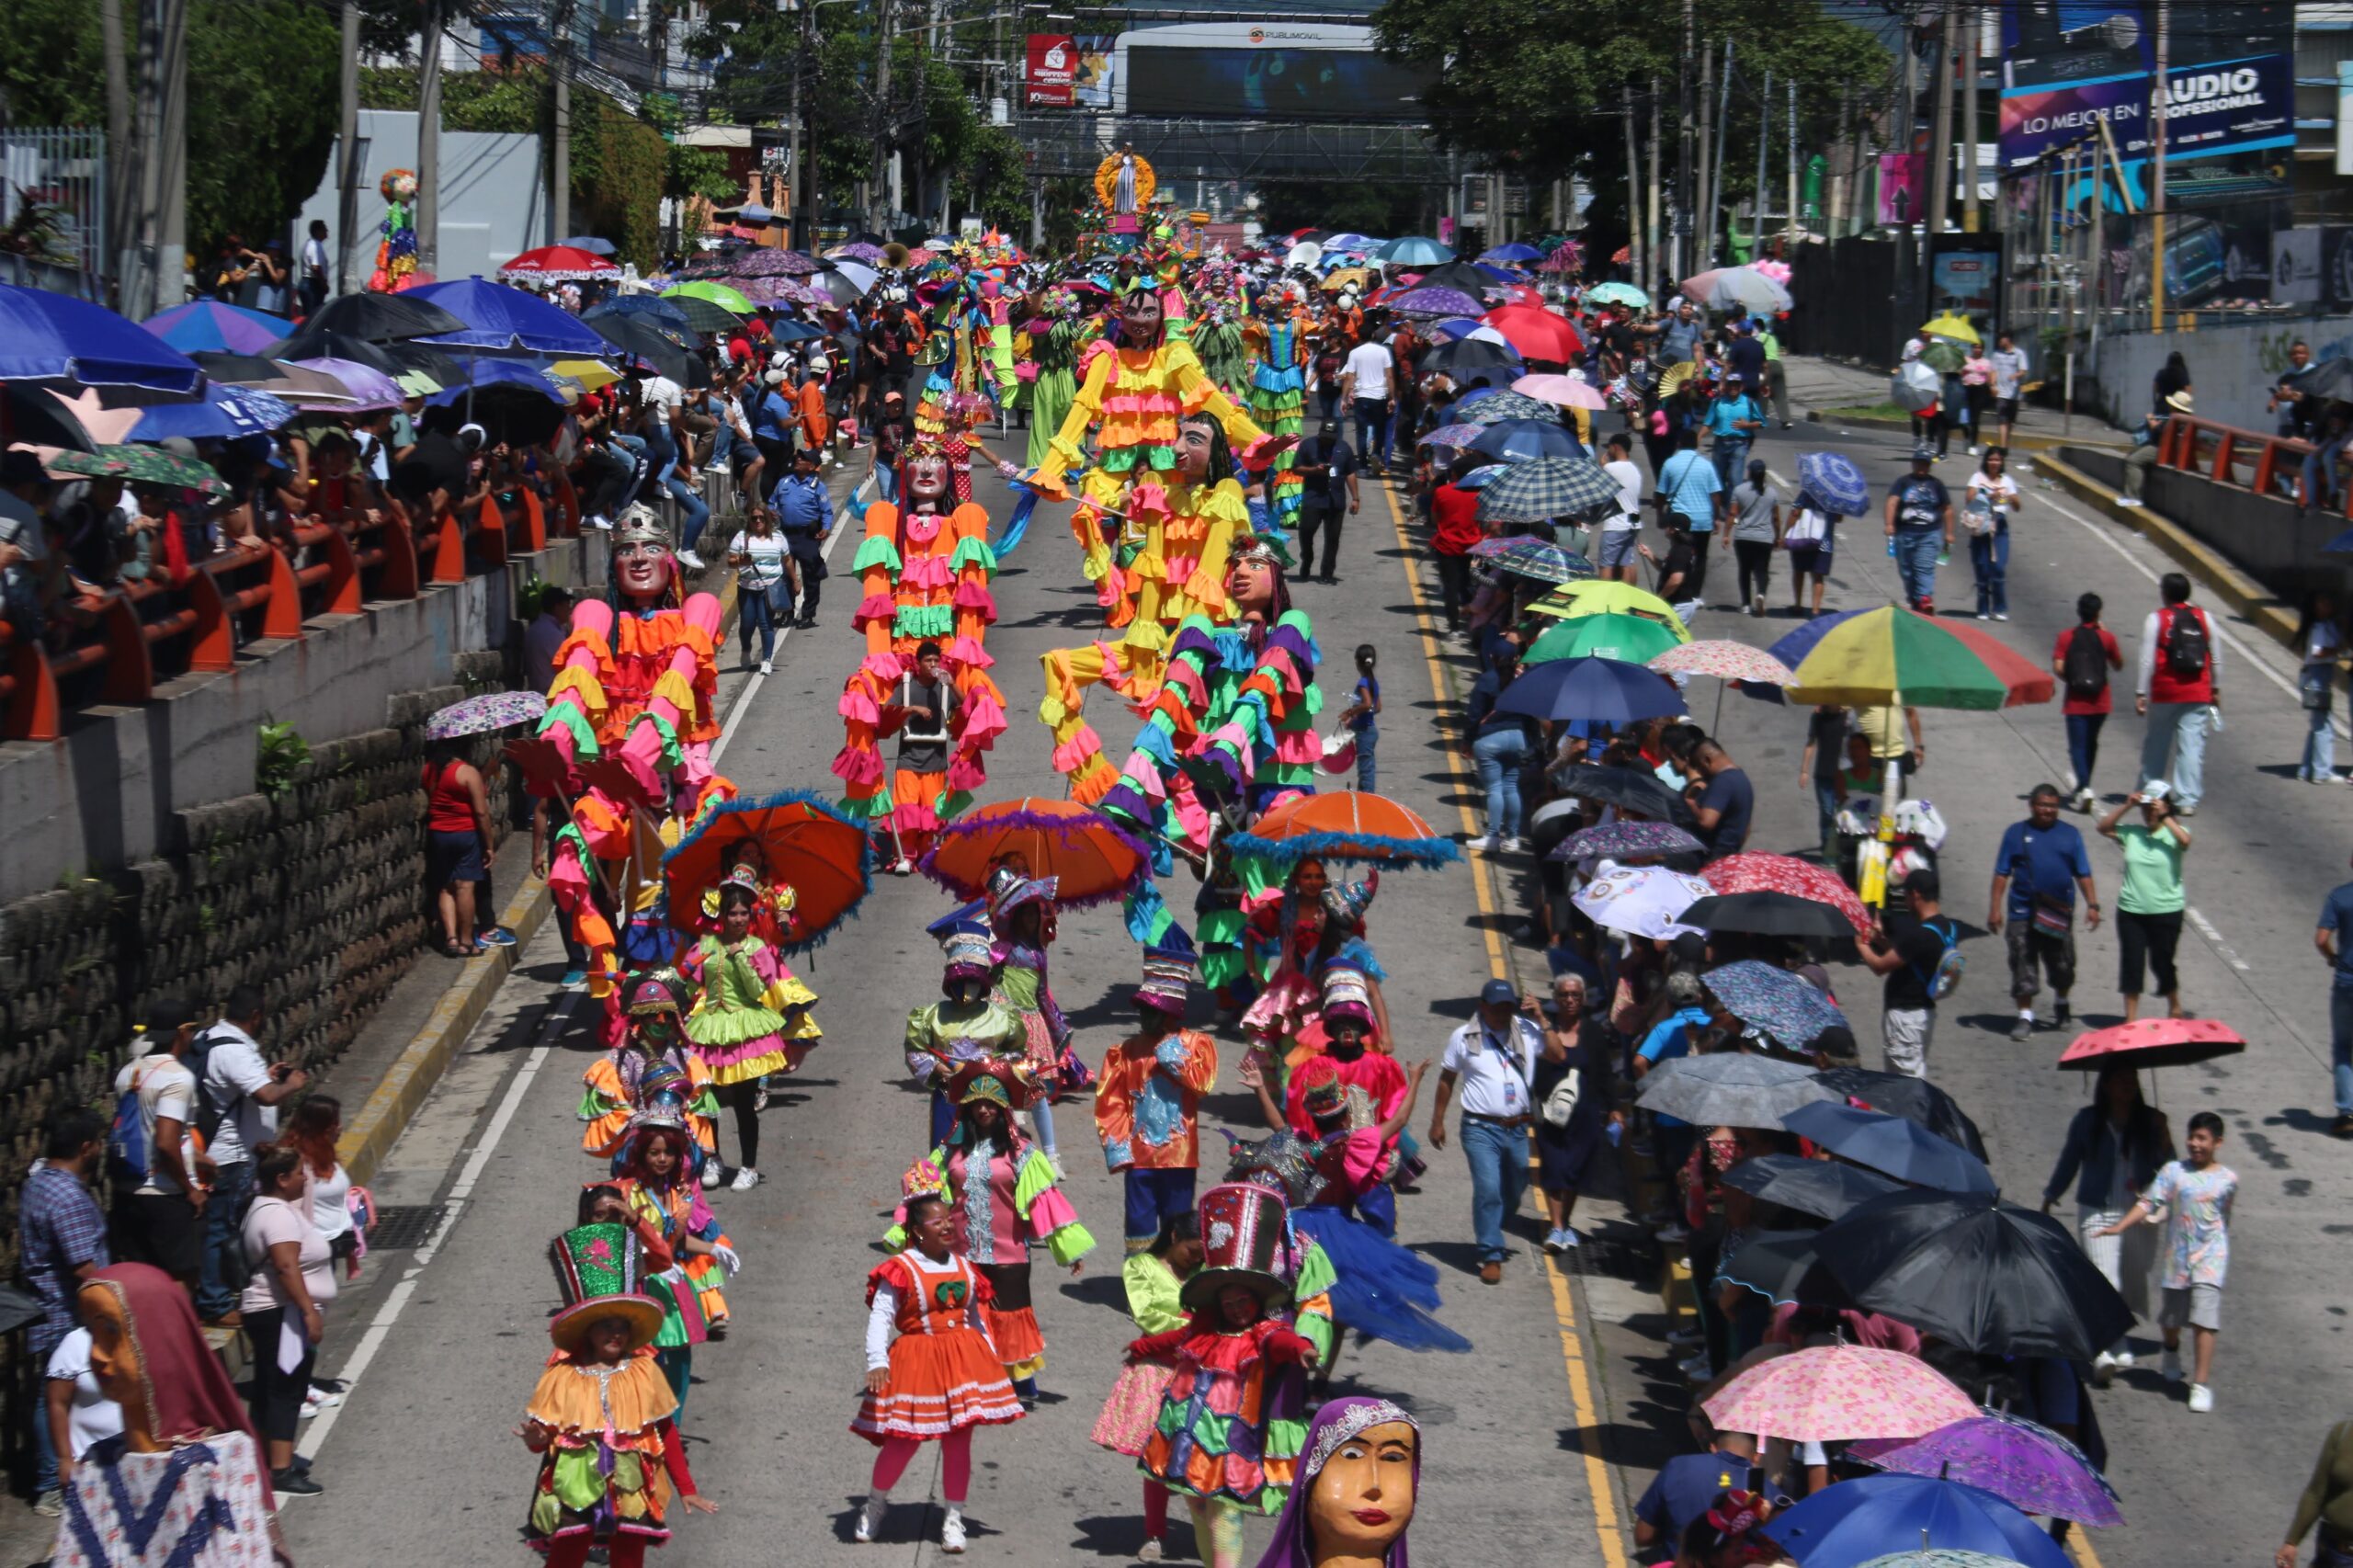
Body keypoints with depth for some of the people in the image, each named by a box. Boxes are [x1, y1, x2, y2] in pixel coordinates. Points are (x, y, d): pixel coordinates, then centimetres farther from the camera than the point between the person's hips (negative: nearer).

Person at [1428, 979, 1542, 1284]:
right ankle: (1491, 1256, -8)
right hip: (1481, 1129, -3)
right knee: (1488, 1189, -15)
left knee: (1514, 1191, 16)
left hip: (1517, 1129, 3)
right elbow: (1447, 1079, 7)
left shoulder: (1527, 1032, 4)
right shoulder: (1464, 1038, 0)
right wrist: (1437, 1122, 7)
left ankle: (1489, 1234, 41)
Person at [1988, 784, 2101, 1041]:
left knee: (2062, 965, 9)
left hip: (2060, 912, 1)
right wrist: (1995, 908, -2)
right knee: (2023, 966, -1)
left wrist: (2092, 905, 1)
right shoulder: (2017, 833, 3)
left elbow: (2083, 874, 9)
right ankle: (2025, 1017, 6)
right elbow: (2002, 874, 3)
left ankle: (2061, 1003, 34)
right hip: (2022, 912, -1)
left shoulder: (2069, 834, 6)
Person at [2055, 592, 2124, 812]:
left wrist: (2071, 680, 6)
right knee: (2091, 743, 22)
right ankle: (2083, 785, 35)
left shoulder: (2066, 637, -7)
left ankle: (2084, 787, -24)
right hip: (2100, 702, 2)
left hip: (2076, 701, -2)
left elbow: (2058, 668, -14)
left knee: (2077, 746, -2)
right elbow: (2118, 665, 9)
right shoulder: (2106, 637, -5)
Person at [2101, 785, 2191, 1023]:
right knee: (2131, 964, 4)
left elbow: (2184, 840, -25)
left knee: (2162, 963, 6)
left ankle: (2175, 1008, 30)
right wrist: (2126, 806, -10)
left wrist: (2164, 817, -24)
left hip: (2166, 911, -3)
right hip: (2131, 911, 3)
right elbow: (2104, 828, -3)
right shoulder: (2131, 833, 3)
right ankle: (2131, 1018, 14)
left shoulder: (2173, 834, -4)